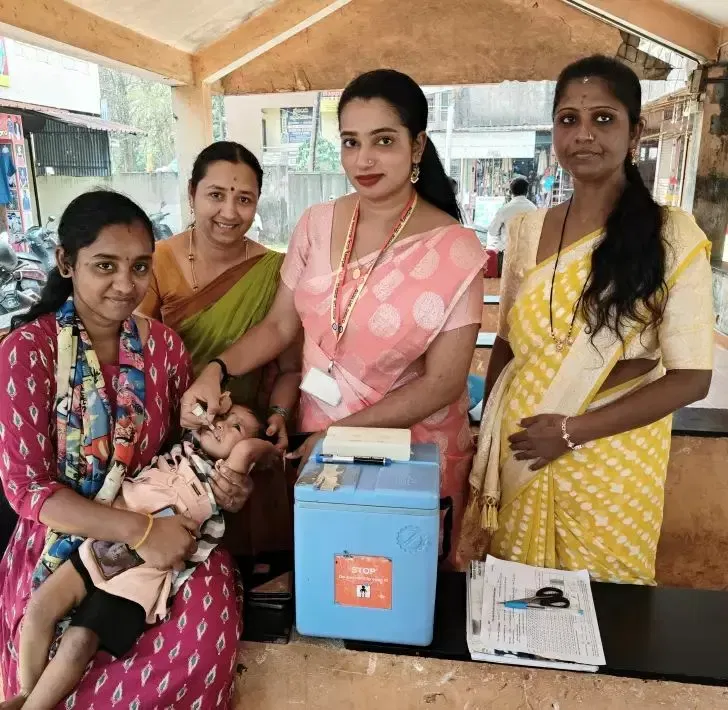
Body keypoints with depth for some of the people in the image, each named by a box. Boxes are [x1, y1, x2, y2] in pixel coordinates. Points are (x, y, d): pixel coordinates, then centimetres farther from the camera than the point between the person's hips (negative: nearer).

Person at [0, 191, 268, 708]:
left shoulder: (163, 345, 0)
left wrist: (222, 482, -12)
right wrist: (139, 530, -25)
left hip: (161, 536, 4)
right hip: (62, 545, -3)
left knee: (209, 624, -23)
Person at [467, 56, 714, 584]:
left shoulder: (672, 237, -10)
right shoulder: (527, 230, 2)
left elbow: (691, 378, -12)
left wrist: (571, 431, -16)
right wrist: (490, 435, 8)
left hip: (610, 458, -3)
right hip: (520, 453, 4)